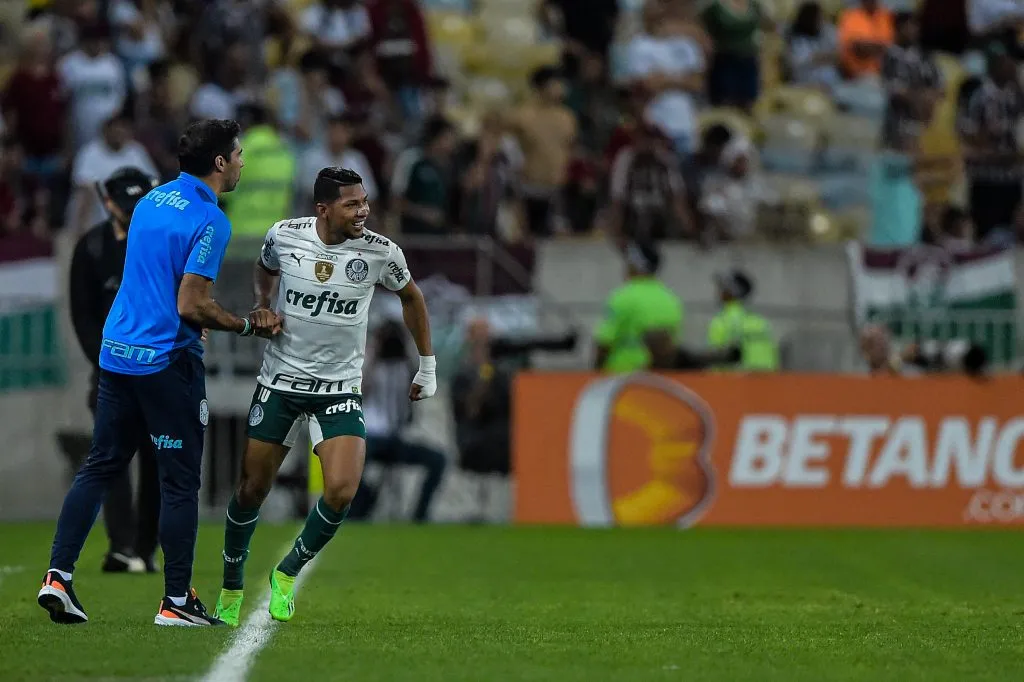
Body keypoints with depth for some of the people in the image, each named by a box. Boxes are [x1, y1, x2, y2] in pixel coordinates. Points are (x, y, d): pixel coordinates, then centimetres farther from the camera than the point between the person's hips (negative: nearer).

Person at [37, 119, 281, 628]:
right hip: (168, 360, -7)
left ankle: (58, 575, 3)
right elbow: (191, 306, -18)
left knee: (100, 467, 12)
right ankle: (176, 601, 4)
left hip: (116, 352, 7)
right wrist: (248, 325, -6)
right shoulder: (209, 221, -14)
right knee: (179, 481, 1)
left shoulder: (151, 201, 11)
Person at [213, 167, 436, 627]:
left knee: (341, 491, -18)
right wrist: (262, 304, -3)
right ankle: (231, 590, 26)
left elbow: (410, 296, 11)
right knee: (252, 489, 4)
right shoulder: (285, 236, -9)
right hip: (280, 381, 0)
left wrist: (427, 365, 15)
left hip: (340, 389, 0)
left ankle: (288, 573, 7)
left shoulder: (380, 252, -10)